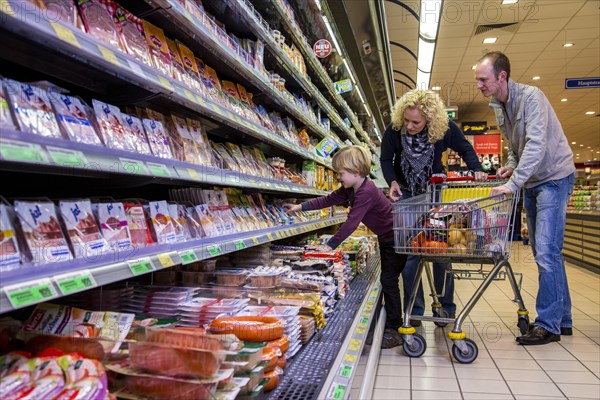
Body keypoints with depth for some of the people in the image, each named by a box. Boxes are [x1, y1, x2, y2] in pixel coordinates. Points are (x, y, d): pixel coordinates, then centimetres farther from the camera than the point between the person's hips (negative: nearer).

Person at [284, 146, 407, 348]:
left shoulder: (366, 192, -30)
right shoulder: (350, 189, 1)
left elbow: (351, 222, -33)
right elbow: (328, 200, 6)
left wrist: (330, 245, -31)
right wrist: (301, 206, -1)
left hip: (396, 238, -10)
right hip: (385, 238, 10)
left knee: (388, 281, -8)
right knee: (387, 280, 16)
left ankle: (394, 331, 2)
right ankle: (391, 323, 29)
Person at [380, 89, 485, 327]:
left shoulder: (445, 128, -20)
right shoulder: (394, 129, -20)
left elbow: (465, 149, 0)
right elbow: (385, 159, -3)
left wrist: (476, 169, -17)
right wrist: (392, 182, -19)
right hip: (406, 194, 0)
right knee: (409, 252, -5)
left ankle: (446, 308, 18)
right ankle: (414, 312, 6)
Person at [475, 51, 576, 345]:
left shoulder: (530, 97, -19)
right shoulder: (499, 107, 7)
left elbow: (536, 144, -29)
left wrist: (513, 183, -35)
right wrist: (511, 166, -2)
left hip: (554, 178, -9)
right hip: (531, 183, 9)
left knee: (546, 252, -12)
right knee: (545, 253, 11)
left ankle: (548, 325, -2)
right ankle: (562, 320, 21)